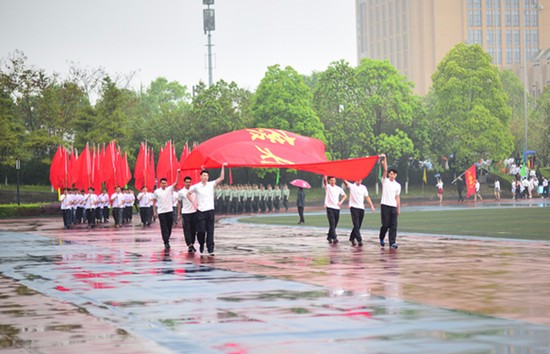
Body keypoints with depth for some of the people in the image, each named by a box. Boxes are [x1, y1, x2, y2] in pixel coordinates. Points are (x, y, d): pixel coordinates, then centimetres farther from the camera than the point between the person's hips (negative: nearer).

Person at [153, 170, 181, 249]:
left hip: (169, 211, 2)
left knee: (169, 228, 8)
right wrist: (154, 212, 1)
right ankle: (166, 243, -8)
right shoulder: (156, 191, 0)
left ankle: (167, 240, 23)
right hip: (161, 212, -2)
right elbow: (154, 202, 6)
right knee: (164, 228, -5)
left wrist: (178, 173, -18)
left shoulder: (169, 189, 3)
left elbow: (176, 183, -9)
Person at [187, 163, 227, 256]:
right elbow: (188, 194, 13)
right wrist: (193, 202, 2)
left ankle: (210, 250, -1)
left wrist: (223, 167, -9)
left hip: (210, 211, 1)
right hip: (200, 211, -1)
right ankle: (201, 246, 23)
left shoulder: (211, 184, 4)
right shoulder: (196, 186, 1)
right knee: (201, 231, -1)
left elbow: (221, 178, -4)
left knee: (210, 232, -1)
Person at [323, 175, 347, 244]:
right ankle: (334, 238, -20)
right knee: (332, 223, -14)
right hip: (329, 207, -4)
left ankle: (329, 237, 21)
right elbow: (325, 179, -17)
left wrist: (341, 202, 5)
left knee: (335, 224, 8)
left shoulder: (338, 188, 12)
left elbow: (345, 195, 21)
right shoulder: (327, 187, 2)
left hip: (337, 208, 4)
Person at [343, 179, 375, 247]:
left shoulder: (363, 187, 13)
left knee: (358, 225, 10)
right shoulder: (351, 186, 1)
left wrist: (371, 206, 5)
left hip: (361, 208, 5)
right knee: (356, 225, -13)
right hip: (354, 207, -5)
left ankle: (352, 238, 27)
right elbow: (345, 181, -14)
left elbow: (367, 197, 13)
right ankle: (359, 240, -17)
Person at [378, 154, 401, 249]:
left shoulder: (398, 185, 12)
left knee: (394, 225, -3)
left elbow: (397, 197, 13)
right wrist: (384, 160, -21)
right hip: (385, 205, -3)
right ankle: (381, 239, 21)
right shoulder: (385, 181, 3)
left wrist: (399, 208, 8)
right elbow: (385, 170, -10)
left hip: (394, 206, 3)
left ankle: (392, 242, -4)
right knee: (385, 224, -3)